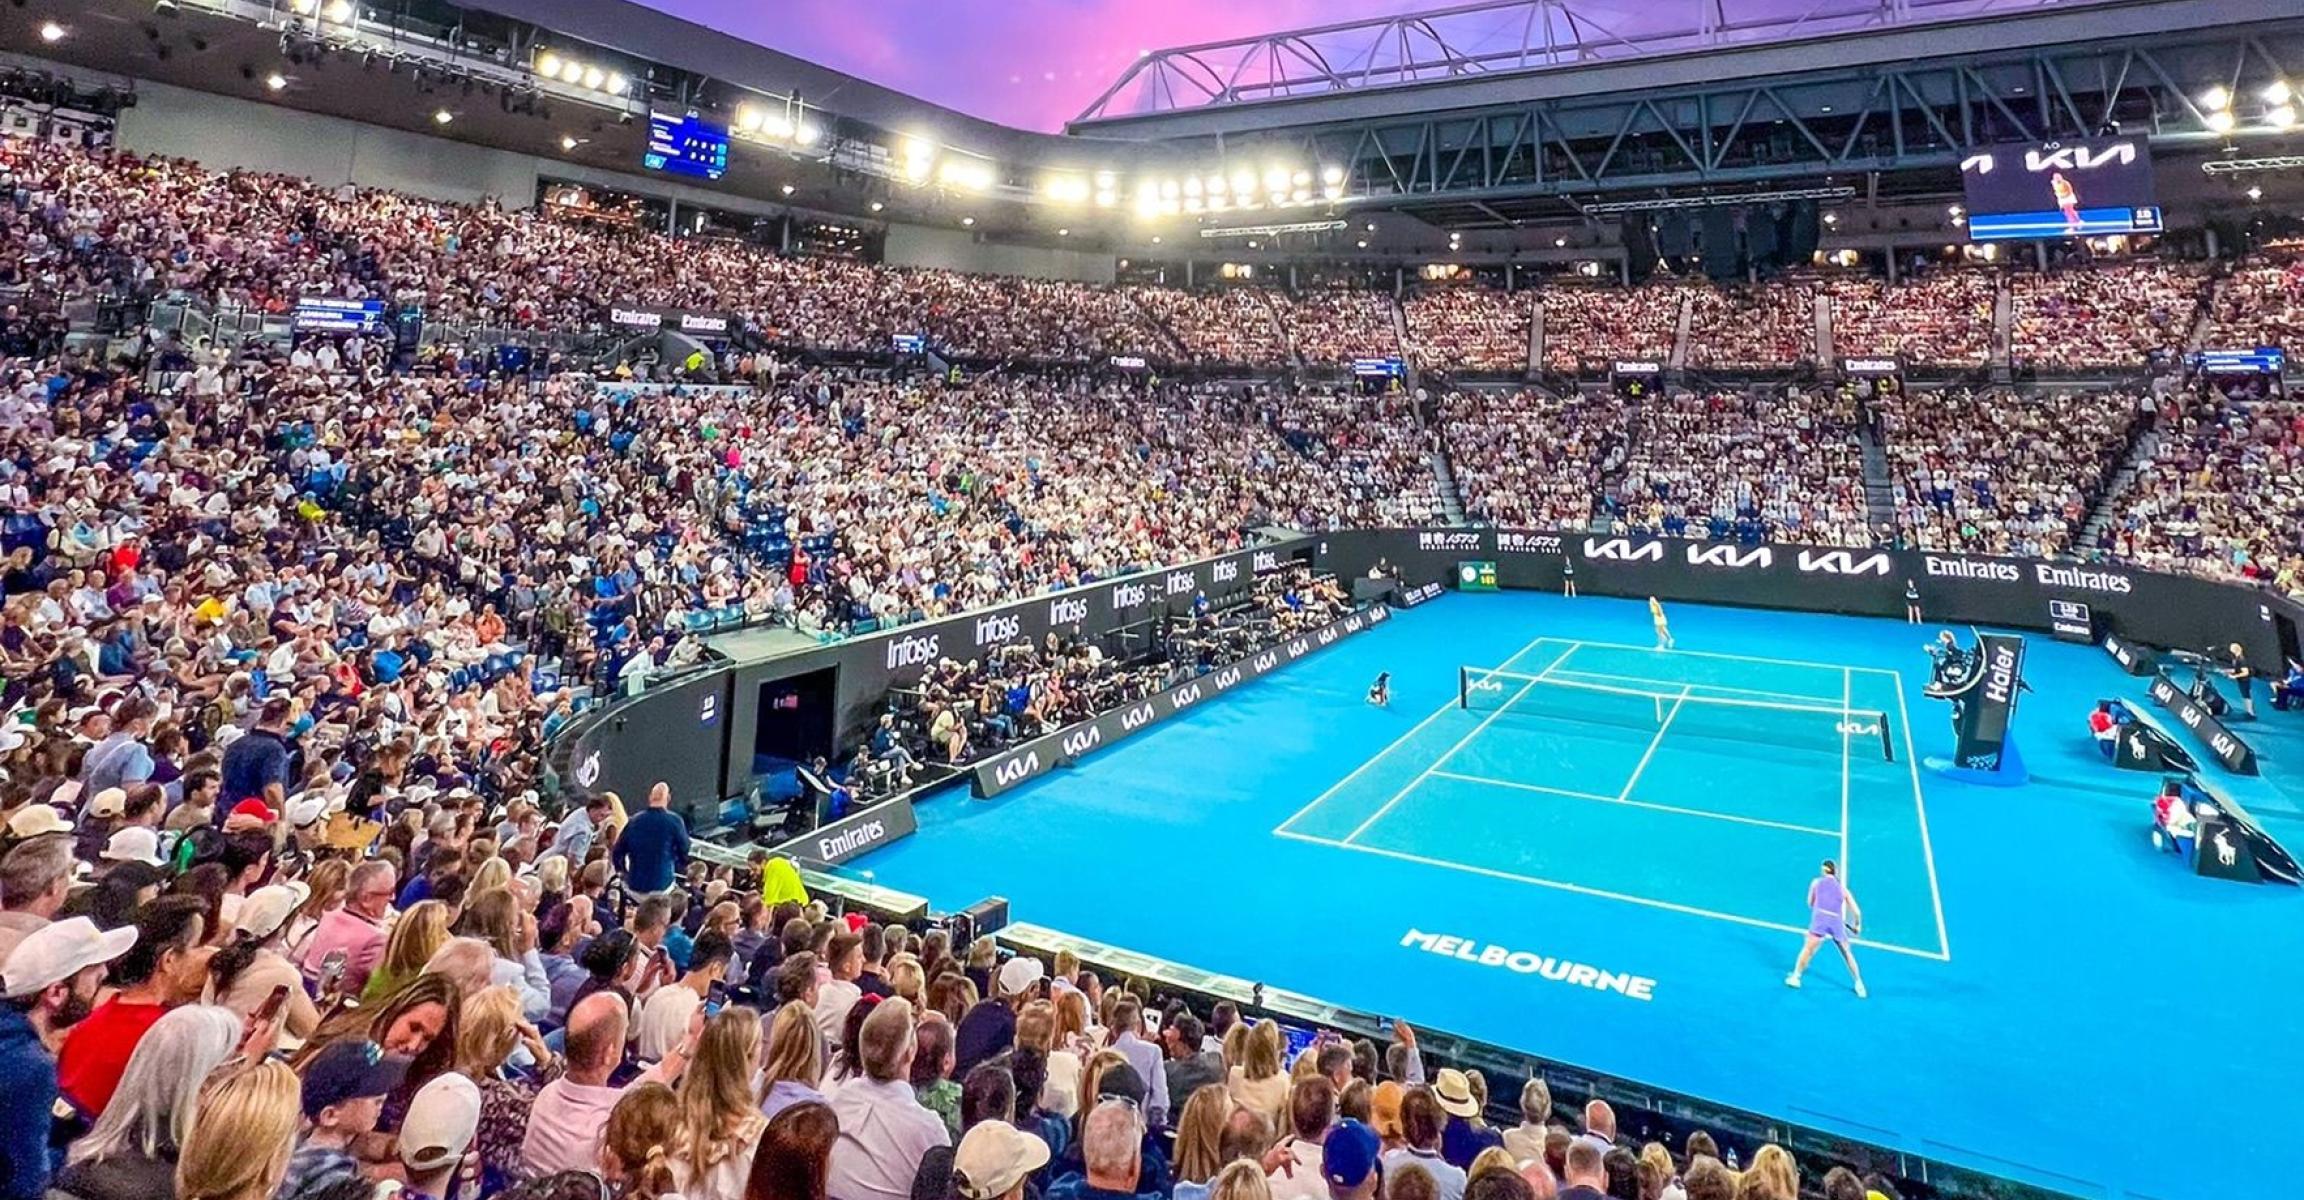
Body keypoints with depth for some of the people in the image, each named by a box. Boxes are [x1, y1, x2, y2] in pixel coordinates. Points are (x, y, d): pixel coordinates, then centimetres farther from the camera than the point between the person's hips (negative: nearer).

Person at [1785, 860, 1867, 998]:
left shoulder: (1816, 882, 18)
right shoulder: (1843, 888, 20)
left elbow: (1810, 904, 23)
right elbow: (1857, 912, 16)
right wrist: (1857, 926, 32)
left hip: (1820, 917, -2)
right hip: (1837, 921, 2)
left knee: (1808, 948, 6)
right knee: (1847, 953, 18)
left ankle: (1795, 977, 3)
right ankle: (1859, 984, 23)